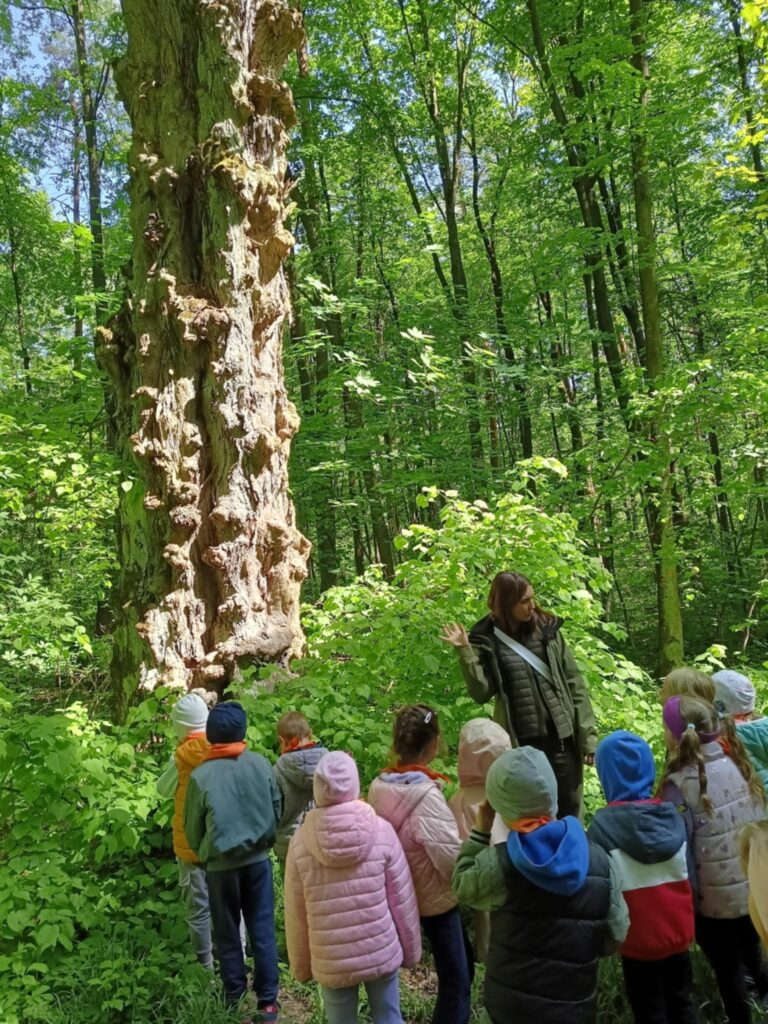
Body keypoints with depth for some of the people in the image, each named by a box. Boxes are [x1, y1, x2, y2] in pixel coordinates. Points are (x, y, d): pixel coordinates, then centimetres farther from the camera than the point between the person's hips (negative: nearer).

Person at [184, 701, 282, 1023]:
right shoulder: (260, 764, -8)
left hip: (221, 865, -1)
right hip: (258, 859, 1)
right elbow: (277, 809, 2)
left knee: (228, 934, 14)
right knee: (262, 931, 10)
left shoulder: (200, 776, -14)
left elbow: (192, 828, -2)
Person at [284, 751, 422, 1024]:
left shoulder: (301, 841, -12)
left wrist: (300, 966, 11)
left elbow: (296, 915, -3)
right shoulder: (382, 830, -13)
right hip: (382, 952, 0)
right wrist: (411, 950, 9)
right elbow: (403, 901, -6)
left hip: (331, 962, 0)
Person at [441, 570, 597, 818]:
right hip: (520, 743, -1)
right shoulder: (486, 640, -2)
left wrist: (588, 735, -1)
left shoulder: (547, 630, 2)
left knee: (569, 812, 10)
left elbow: (574, 684, 4)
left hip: (561, 737, 1)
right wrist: (465, 652, -16)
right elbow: (482, 693, -7)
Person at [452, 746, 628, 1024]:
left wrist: (481, 829, 2)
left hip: (510, 1001, -1)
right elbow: (615, 935, -4)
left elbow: (463, 885, -1)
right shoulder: (601, 862, -13)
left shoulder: (498, 864, -22)